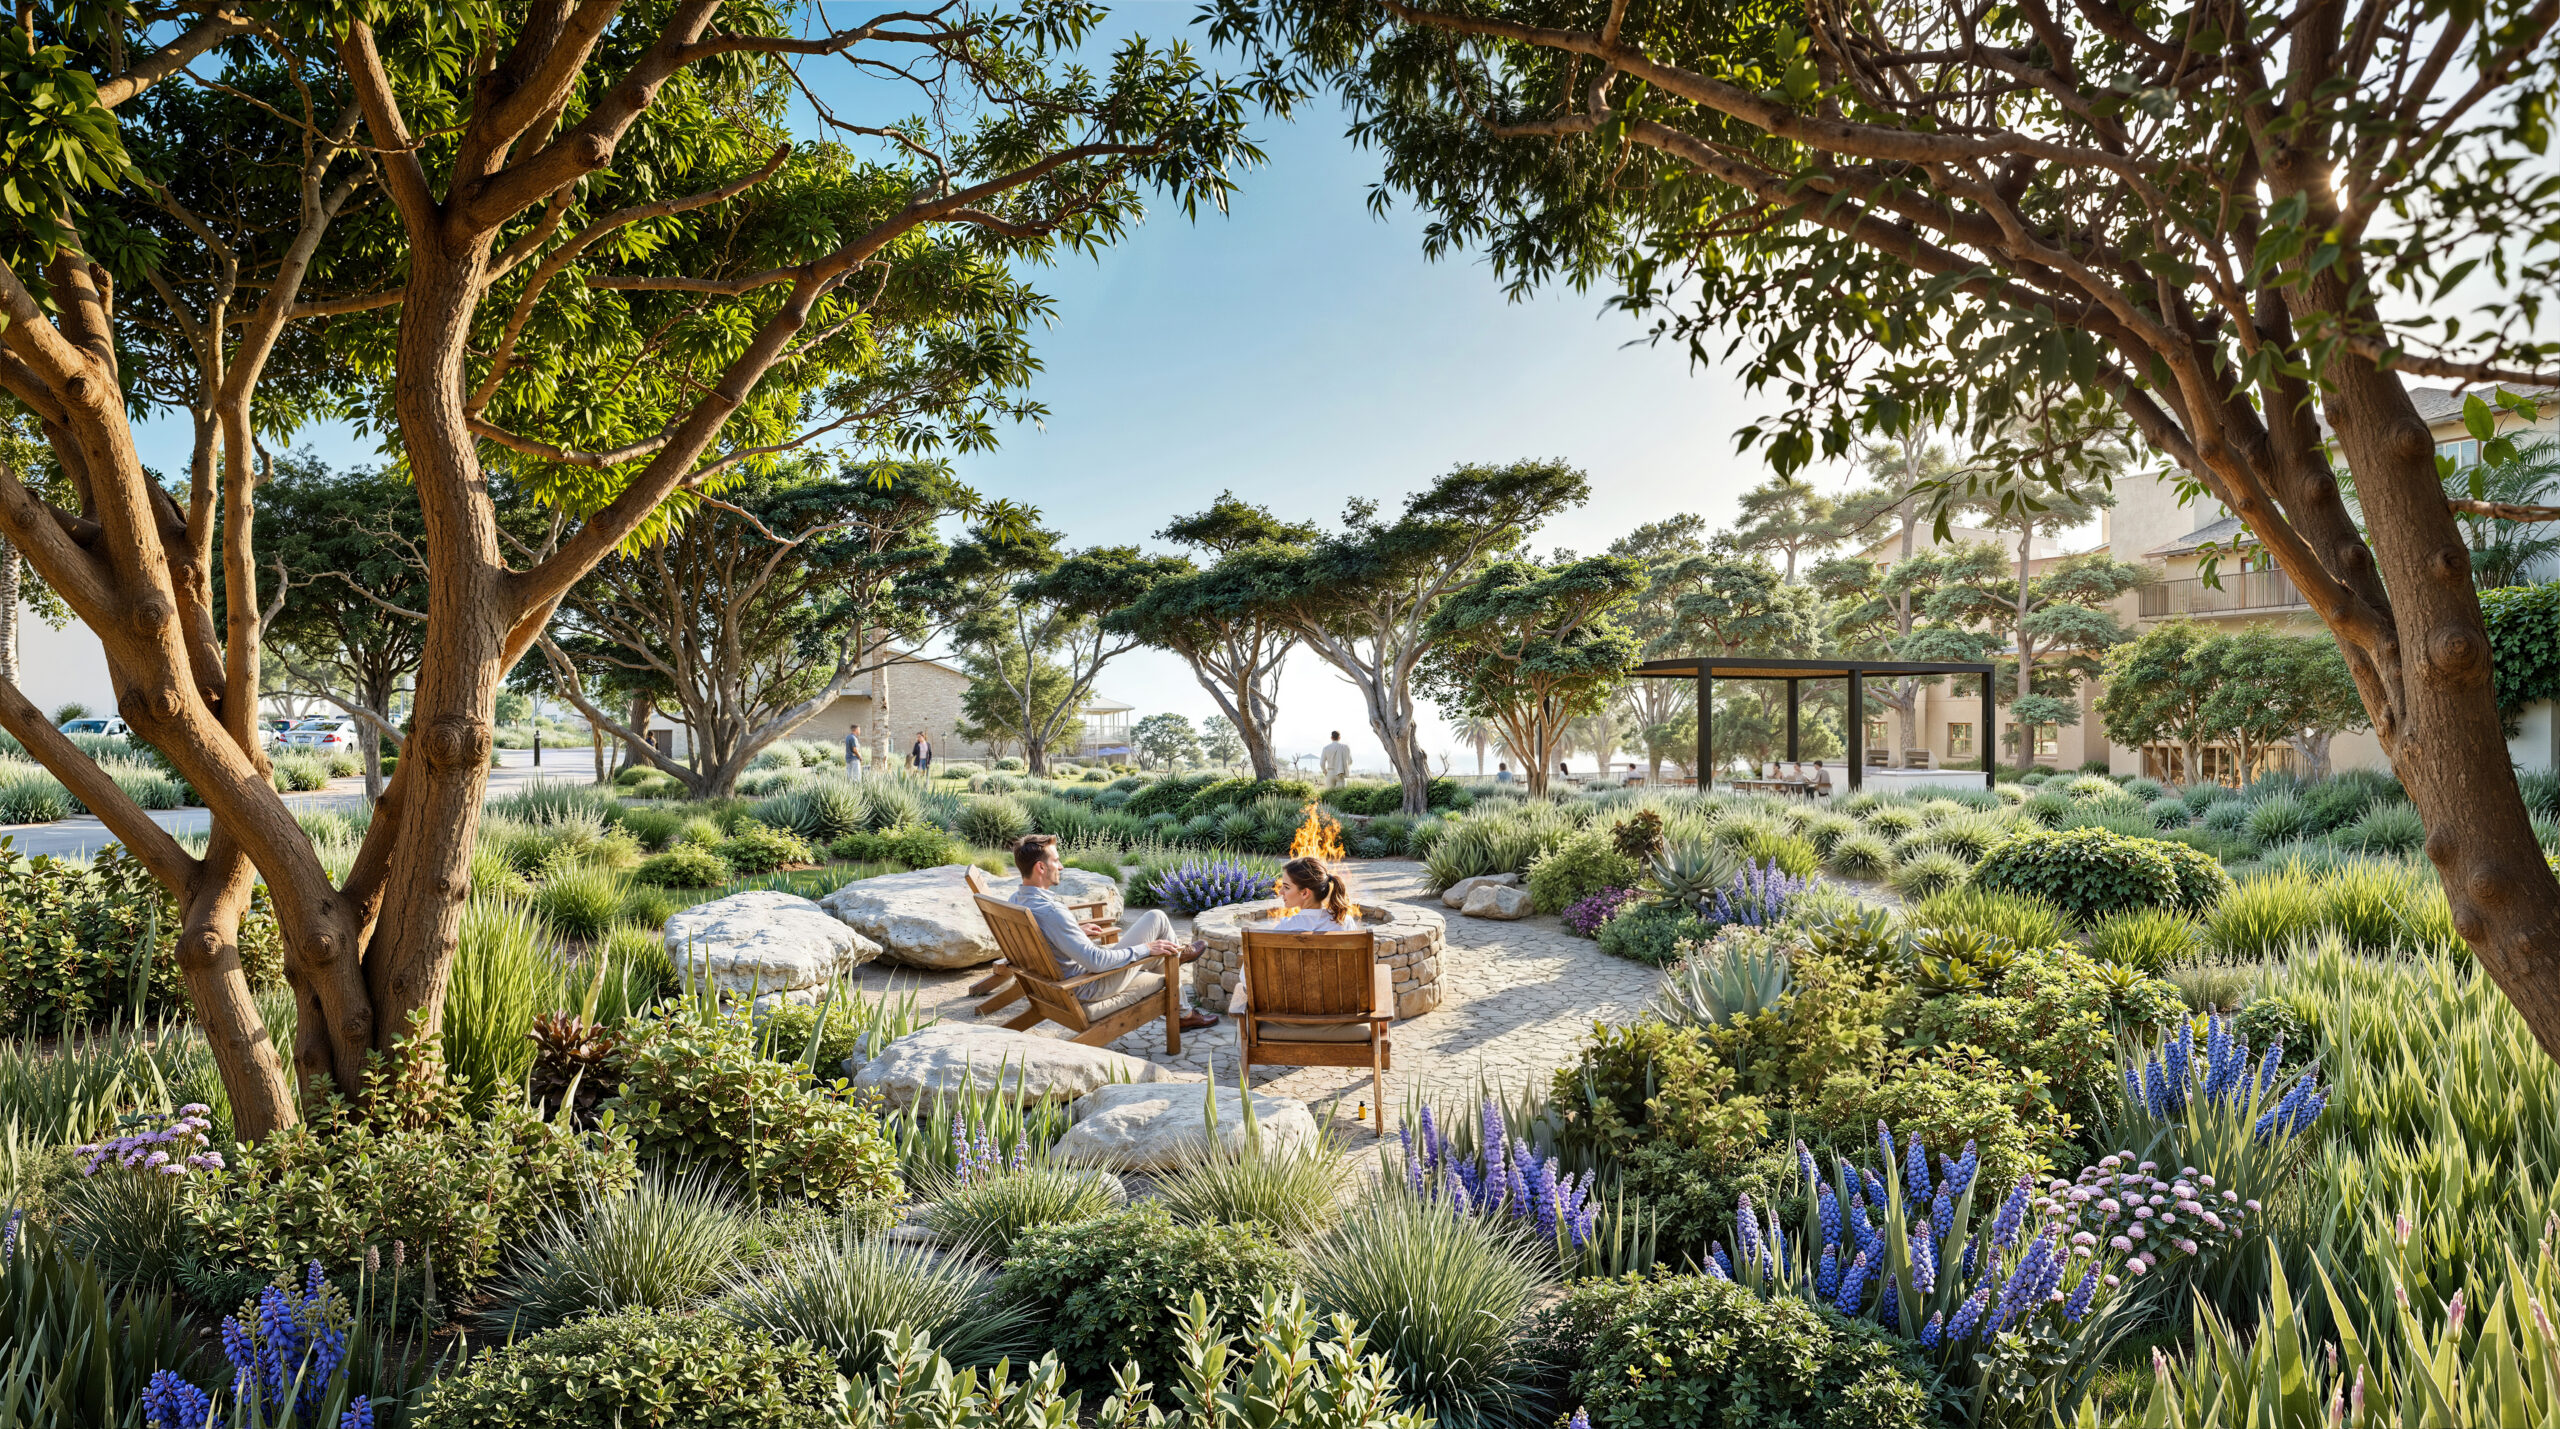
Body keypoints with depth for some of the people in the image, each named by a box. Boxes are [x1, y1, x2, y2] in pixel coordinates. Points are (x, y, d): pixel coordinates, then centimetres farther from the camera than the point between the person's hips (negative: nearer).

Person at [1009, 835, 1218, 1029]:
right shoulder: (1050, 911, -35)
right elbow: (1096, 962, -35)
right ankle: (1176, 953, 30)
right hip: (1091, 987, -9)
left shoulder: (1014, 900, -5)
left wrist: (1077, 930, 19)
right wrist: (1146, 948, -24)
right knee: (1156, 918, 0)